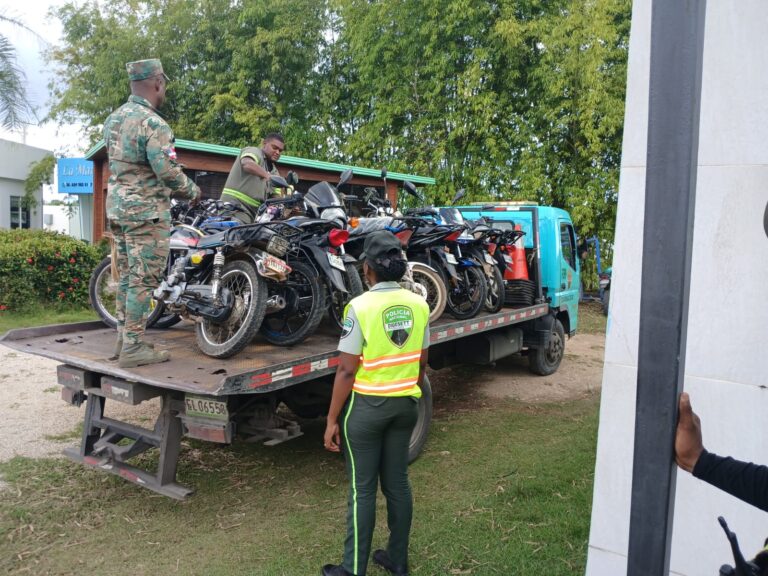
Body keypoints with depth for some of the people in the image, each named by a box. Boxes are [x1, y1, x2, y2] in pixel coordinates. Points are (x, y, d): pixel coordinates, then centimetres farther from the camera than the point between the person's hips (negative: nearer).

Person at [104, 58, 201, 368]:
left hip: (117, 206, 9)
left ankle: (123, 339, 21)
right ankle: (133, 348, 0)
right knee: (143, 280, -4)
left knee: (126, 276, 14)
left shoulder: (114, 118, 12)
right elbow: (168, 172, -22)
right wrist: (193, 191, -3)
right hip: (146, 212, -9)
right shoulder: (153, 124, -16)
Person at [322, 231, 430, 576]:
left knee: (363, 489, 6)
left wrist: (332, 419, -9)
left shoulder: (360, 307, -18)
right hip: (405, 404, 5)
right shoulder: (419, 305, -1)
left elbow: (347, 370, -16)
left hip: (366, 406, -5)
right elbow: (421, 363, 7)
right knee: (398, 483, 16)